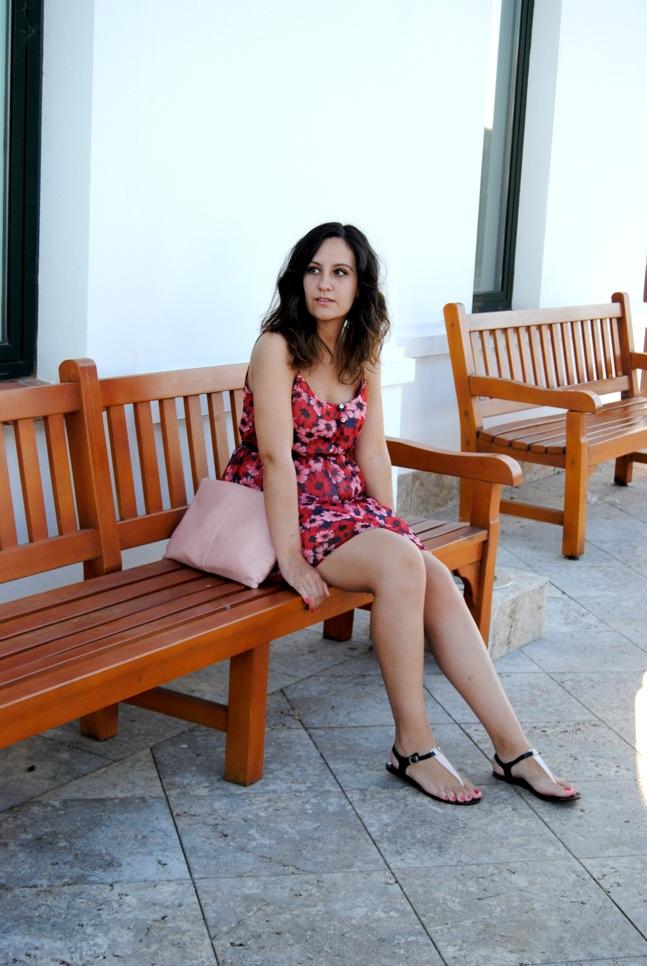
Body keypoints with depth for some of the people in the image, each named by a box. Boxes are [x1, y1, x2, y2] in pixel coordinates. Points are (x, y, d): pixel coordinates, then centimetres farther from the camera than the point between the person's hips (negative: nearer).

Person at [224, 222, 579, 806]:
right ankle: (412, 747, -17)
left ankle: (513, 748, -15)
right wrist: (289, 556, -25)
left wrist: (388, 528, -2)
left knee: (437, 579, -17)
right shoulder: (278, 347, -13)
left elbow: (371, 451, 7)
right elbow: (276, 456, -20)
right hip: (280, 509, -6)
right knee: (401, 565, -28)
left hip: (343, 505, 6)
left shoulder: (363, 354, 8)